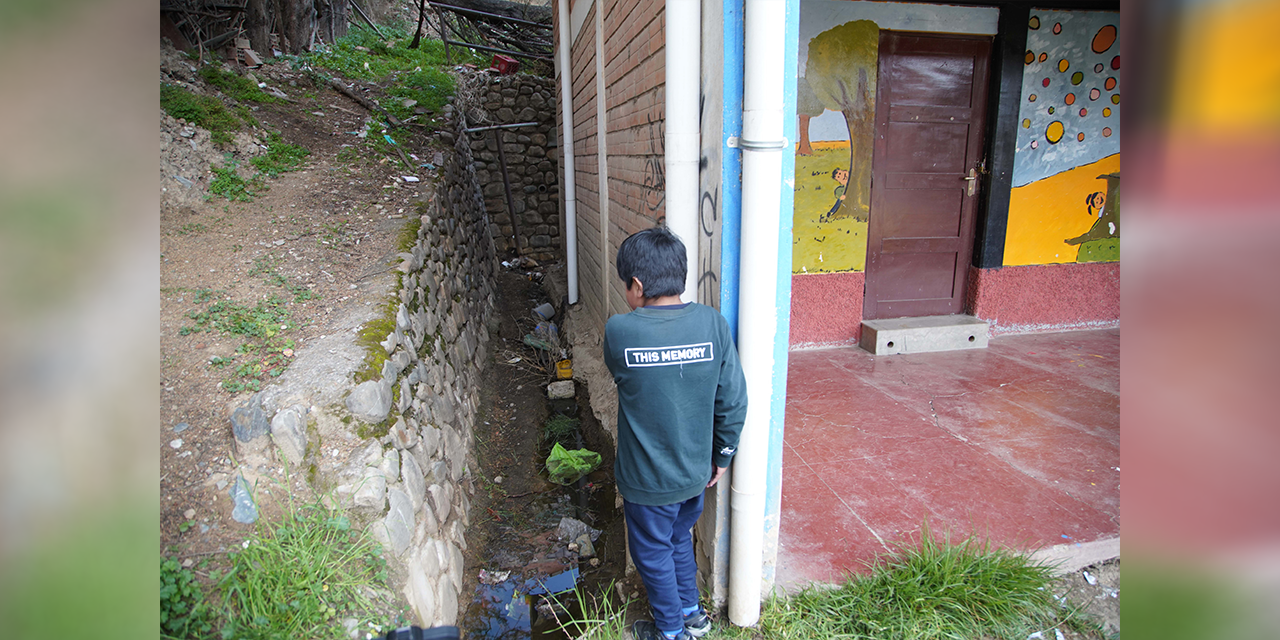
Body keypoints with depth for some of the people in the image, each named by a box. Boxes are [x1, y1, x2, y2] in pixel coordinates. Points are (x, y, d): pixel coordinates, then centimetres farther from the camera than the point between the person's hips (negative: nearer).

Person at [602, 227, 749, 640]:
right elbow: (733, 401, -8)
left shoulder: (619, 331, -22)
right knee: (680, 540, 29)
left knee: (653, 553, 21)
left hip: (648, 481, -4)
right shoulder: (712, 323, -14)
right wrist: (722, 455, 6)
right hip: (695, 473, 4)